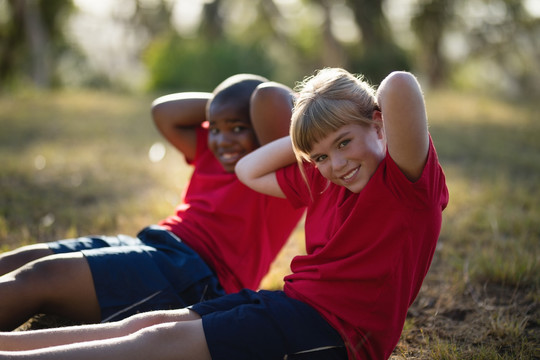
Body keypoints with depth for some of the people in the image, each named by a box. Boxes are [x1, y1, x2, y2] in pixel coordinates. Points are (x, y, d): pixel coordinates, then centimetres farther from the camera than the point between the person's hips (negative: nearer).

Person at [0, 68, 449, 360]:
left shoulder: (405, 179, -11)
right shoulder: (322, 181, 13)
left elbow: (401, 85, -30)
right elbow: (249, 171, 22)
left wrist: (338, 130, -8)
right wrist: (314, 134, 13)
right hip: (293, 300, 8)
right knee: (148, 323, -3)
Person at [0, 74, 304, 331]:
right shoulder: (211, 155, 19)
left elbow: (269, 96, -22)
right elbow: (164, 112, 21)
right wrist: (220, 101, 15)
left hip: (195, 275, -9)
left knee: (39, 276, -20)